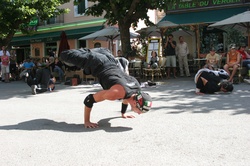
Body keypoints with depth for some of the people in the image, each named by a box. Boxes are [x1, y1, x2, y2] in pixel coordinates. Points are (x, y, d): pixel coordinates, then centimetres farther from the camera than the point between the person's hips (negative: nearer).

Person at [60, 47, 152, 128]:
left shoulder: (137, 87, -18)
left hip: (109, 59, 5)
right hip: (96, 64, -5)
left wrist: (123, 113, 18)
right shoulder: (116, 92, -40)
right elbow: (89, 99, -32)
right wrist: (86, 121, -26)